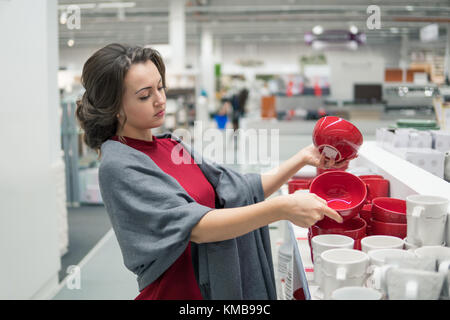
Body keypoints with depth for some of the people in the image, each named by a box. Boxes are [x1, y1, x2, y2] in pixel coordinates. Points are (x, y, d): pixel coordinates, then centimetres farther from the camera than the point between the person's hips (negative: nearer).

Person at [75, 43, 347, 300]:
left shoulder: (171, 145, 5)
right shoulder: (118, 166, -17)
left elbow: (241, 191, 5)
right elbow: (194, 225, -26)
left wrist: (302, 159, -3)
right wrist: (282, 208, -33)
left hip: (217, 286, 7)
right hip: (175, 291, -6)